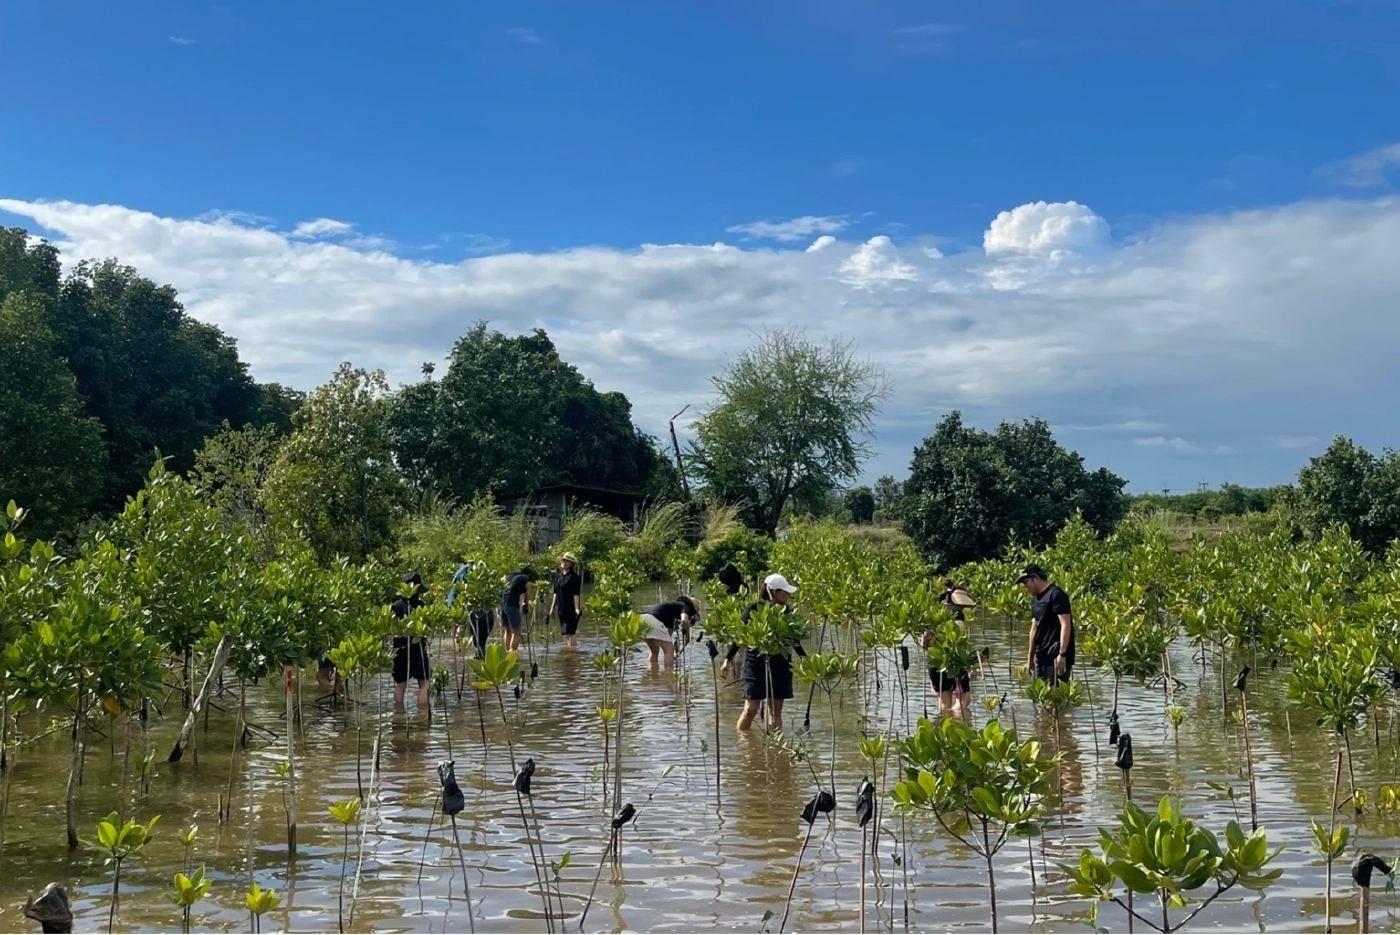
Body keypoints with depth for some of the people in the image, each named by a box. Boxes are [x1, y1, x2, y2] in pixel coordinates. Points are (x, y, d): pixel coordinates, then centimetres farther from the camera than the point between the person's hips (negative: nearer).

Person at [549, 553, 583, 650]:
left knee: (571, 632, -6)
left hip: (571, 610, -7)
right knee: (565, 633, 11)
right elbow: (555, 594, 17)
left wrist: (577, 609, -20)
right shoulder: (558, 576, 12)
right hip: (562, 610, 7)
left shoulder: (574, 577, -9)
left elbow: (576, 594, -14)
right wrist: (552, 608, 16)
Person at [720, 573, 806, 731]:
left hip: (779, 664, 4)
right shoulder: (753, 609, -9)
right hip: (756, 663, -4)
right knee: (751, 708, -7)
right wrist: (728, 659, -11)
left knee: (776, 710, 7)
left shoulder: (786, 610, 4)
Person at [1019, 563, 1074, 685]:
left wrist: (1062, 654, -23)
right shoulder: (1035, 599, 16)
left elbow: (1066, 625, -18)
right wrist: (1030, 657, 20)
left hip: (1056, 656, -9)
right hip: (1041, 656, 9)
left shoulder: (1056, 594, -12)